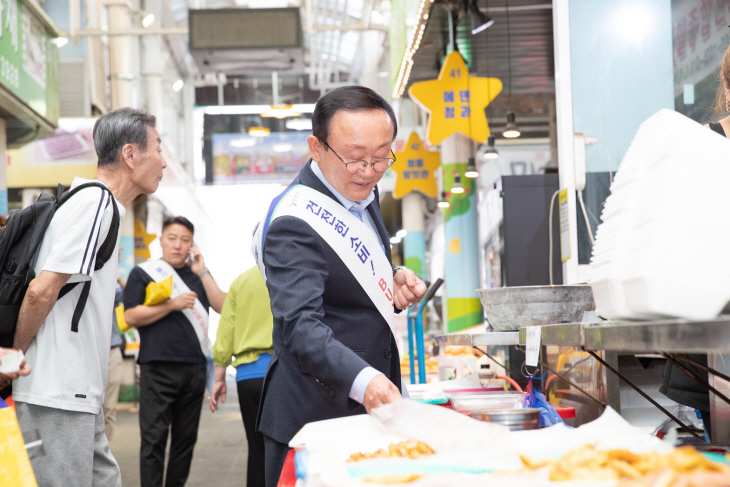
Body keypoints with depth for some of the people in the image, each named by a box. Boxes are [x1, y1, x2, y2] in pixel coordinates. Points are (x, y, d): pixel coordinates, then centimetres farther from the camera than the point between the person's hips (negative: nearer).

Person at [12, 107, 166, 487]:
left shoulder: (101, 204, 17)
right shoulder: (96, 201, -14)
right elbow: (41, 291, -19)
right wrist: (16, 357, -8)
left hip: (79, 397, 10)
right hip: (57, 397, -10)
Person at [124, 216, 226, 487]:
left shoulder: (198, 275, 17)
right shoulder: (143, 273, 6)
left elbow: (223, 307, 3)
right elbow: (131, 317, -5)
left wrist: (202, 272, -2)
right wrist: (172, 304, -11)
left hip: (195, 367, 4)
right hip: (159, 367, -4)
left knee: (186, 437, 7)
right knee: (154, 437, -6)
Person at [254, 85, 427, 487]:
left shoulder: (359, 192, 6)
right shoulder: (294, 225, -23)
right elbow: (300, 325, -33)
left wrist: (392, 278, 0)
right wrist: (362, 381, -47)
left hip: (371, 407, 9)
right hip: (315, 416, -9)